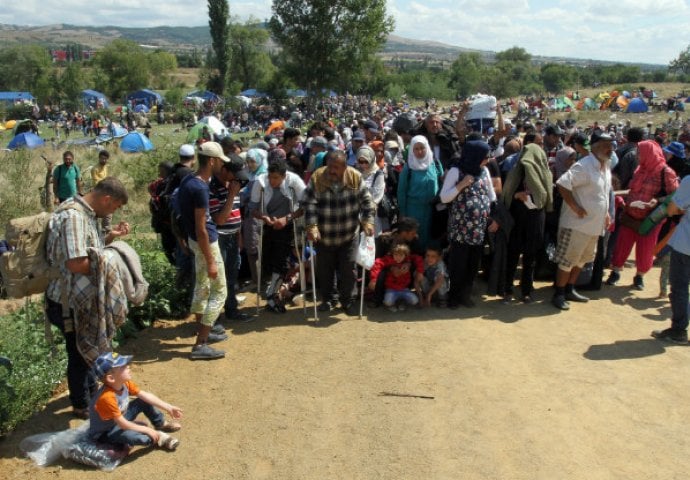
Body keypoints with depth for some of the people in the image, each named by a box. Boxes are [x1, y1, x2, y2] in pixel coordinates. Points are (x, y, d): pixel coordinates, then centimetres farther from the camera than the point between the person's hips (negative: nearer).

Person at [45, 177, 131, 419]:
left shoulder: (87, 214, 5)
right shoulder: (73, 217, -27)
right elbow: (76, 263, -35)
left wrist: (111, 236, 2)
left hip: (83, 297, 10)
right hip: (69, 301, -10)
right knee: (79, 352, 7)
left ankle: (90, 389, 45)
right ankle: (81, 404, 26)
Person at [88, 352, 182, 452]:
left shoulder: (124, 383, -13)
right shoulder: (107, 397, -37)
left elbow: (145, 396, -5)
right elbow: (123, 424, -31)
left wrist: (168, 407, -6)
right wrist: (147, 430, -22)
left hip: (119, 419, 9)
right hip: (104, 433, -9)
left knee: (144, 402, 3)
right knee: (131, 435, -35)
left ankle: (161, 424, 21)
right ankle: (158, 438, -7)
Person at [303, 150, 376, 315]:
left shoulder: (355, 177, -10)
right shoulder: (317, 178, -13)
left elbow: (366, 200, -6)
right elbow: (309, 203, -17)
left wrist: (368, 221, -17)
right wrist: (312, 225, -28)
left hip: (349, 235, 0)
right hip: (324, 236, 0)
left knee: (348, 269, 5)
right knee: (324, 270, 11)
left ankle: (348, 300, 25)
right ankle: (328, 298, 32)